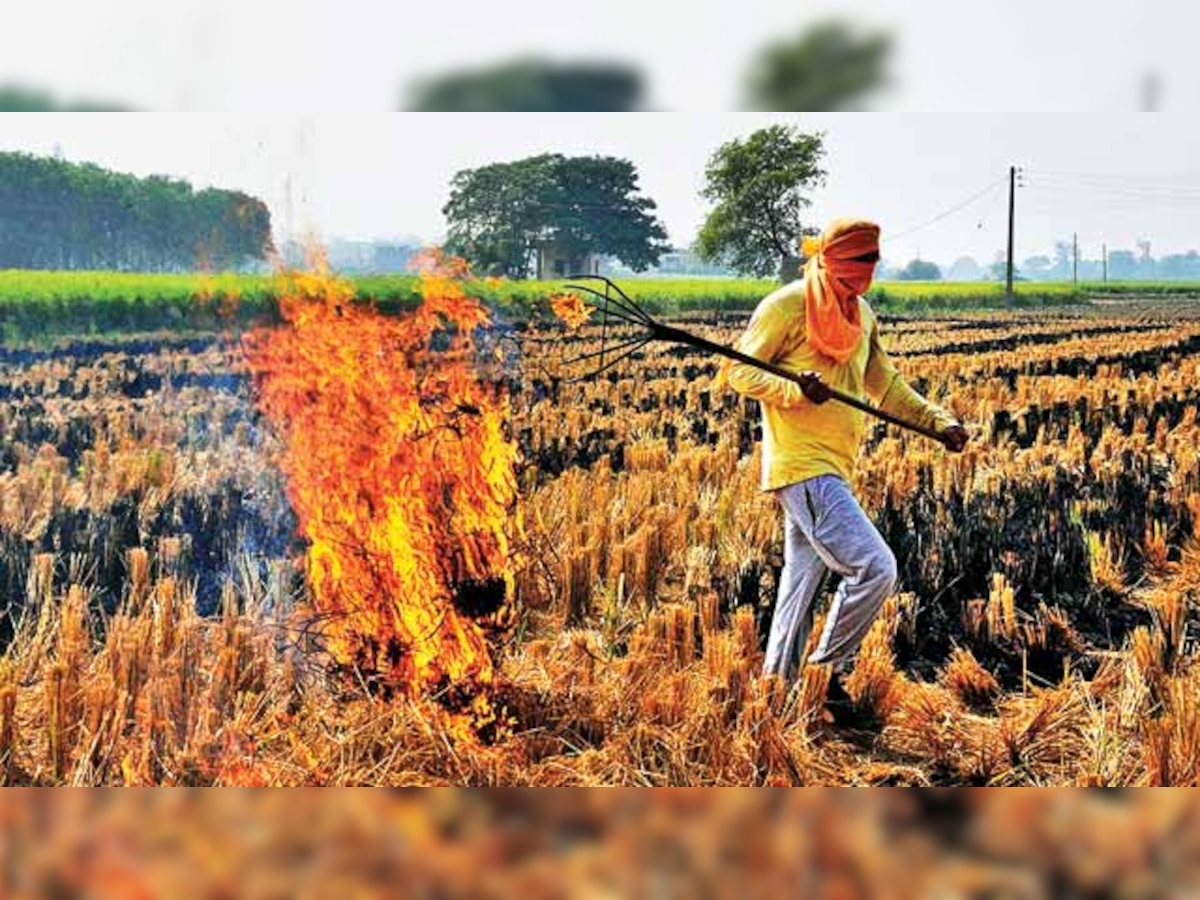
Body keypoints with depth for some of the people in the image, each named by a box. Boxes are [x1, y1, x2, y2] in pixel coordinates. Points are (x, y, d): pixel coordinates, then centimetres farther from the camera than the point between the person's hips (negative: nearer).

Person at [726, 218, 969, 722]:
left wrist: (937, 420, 11)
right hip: (802, 466, -9)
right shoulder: (788, 305, -8)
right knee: (874, 569, -15)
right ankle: (829, 670, 0)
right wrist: (795, 390, -24)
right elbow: (740, 373, -8)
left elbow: (885, 385, 23)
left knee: (802, 582, 12)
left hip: (832, 469, 9)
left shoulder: (862, 315, 17)